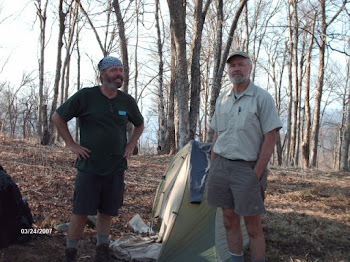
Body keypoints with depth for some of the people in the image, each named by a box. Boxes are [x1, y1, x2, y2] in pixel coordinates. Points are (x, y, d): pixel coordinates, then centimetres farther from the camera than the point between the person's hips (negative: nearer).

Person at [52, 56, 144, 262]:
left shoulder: (127, 101, 5)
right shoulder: (86, 96, -6)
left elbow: (139, 125, 24)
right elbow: (58, 117, 2)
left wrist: (130, 146, 11)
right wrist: (72, 145, -3)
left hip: (116, 168, 3)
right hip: (89, 166, -3)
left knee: (107, 212, 11)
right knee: (81, 213, -1)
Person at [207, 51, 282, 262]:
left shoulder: (262, 97, -7)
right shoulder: (222, 99, 11)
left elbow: (270, 138, -11)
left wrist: (257, 173, -15)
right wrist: (213, 167, 12)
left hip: (247, 168, -5)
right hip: (222, 166, 6)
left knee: (253, 225, 1)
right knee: (230, 221, 12)